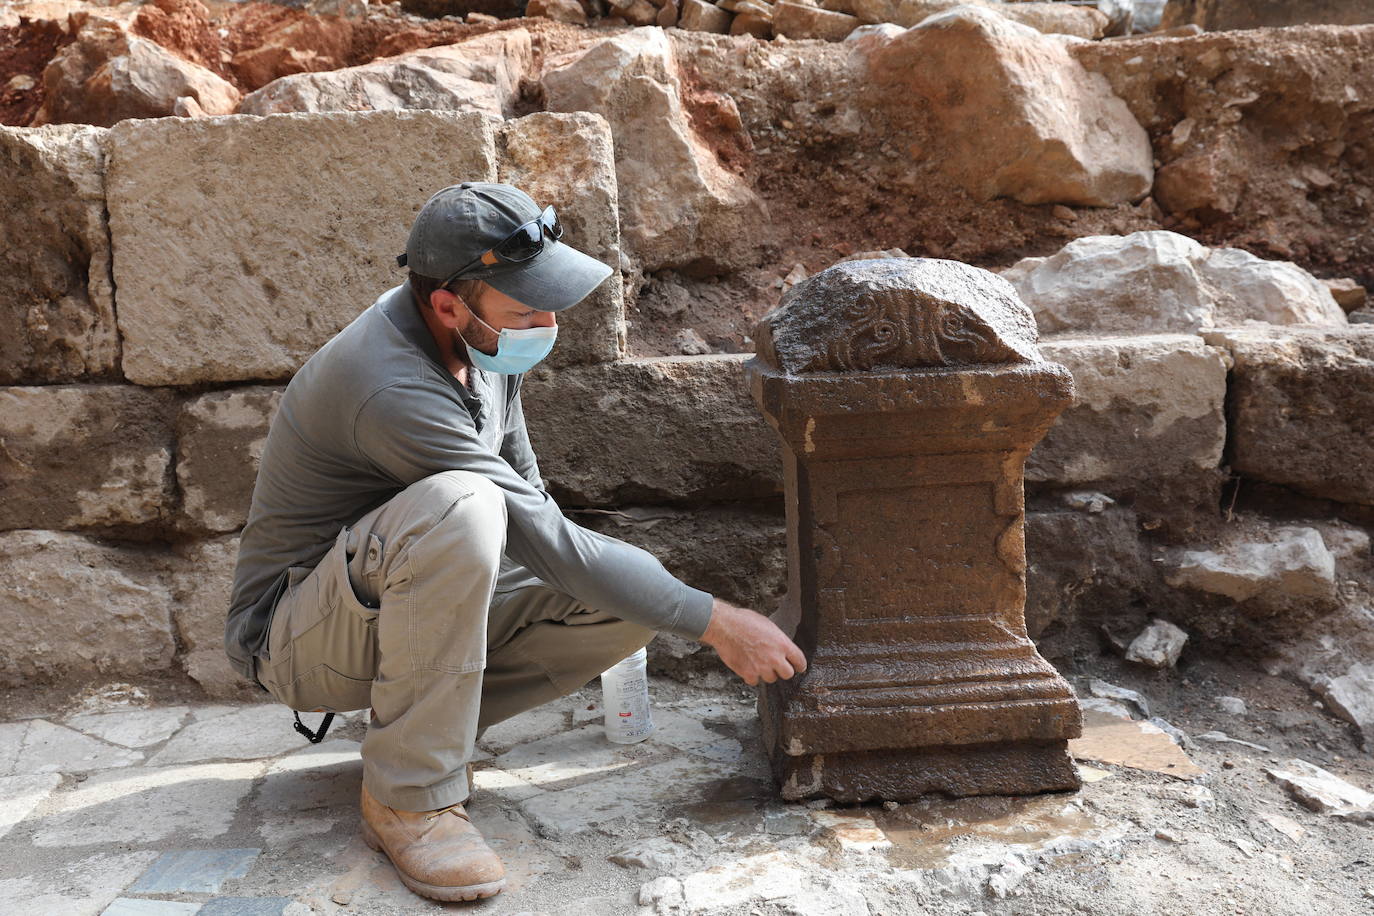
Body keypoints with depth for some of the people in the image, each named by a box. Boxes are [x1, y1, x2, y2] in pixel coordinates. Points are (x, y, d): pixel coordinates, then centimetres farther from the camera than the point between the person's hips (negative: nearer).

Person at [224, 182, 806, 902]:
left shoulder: (484, 340, -3)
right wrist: (715, 623, -24)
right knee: (458, 505, -39)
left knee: (639, 591, -12)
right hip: (298, 639, -7)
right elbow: (548, 541, -30)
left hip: (419, 609, 8)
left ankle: (423, 718, 1)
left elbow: (526, 490, 11)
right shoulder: (391, 389, -31)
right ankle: (408, 795, -22)